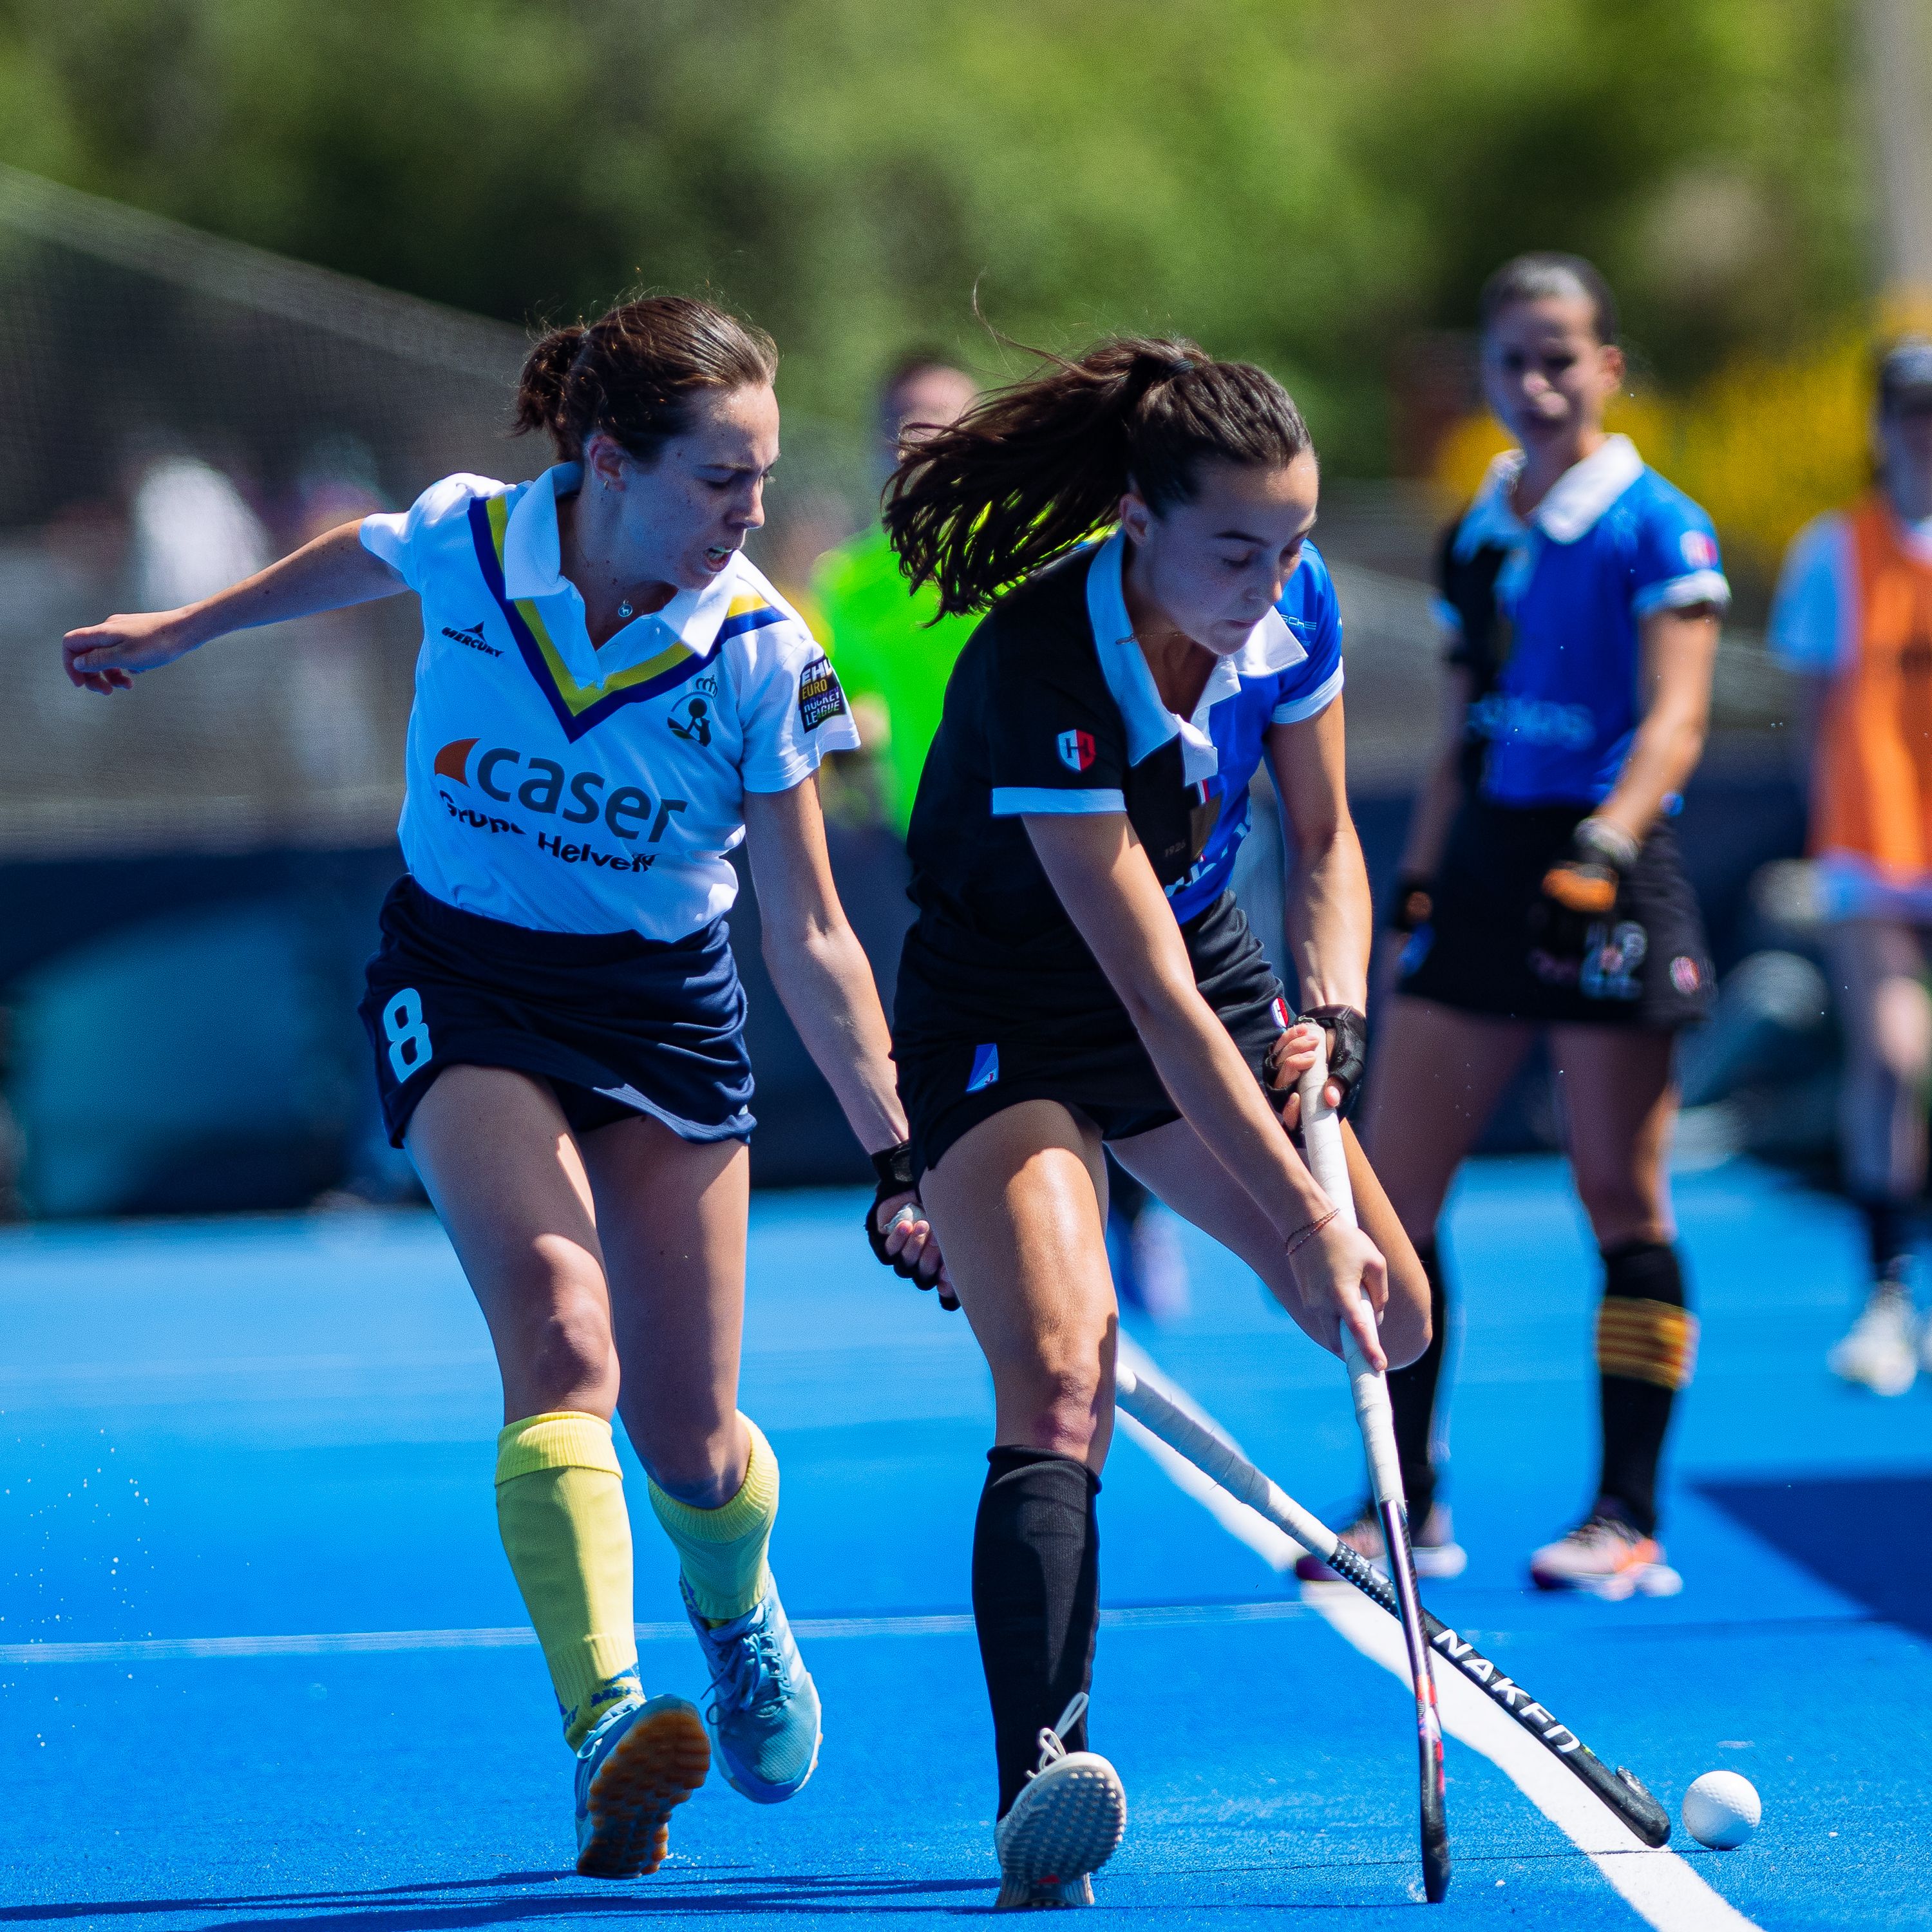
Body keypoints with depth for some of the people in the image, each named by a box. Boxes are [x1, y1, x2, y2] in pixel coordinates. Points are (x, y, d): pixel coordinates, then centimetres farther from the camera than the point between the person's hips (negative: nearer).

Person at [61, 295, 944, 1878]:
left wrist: (900, 1156, -16)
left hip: (663, 1006, 1)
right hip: (464, 989, -1)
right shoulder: (462, 545, -15)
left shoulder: (762, 656, -16)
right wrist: (184, 629, 26)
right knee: (561, 1335, -26)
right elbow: (351, 560, 11)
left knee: (689, 1440, 3)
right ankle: (605, 1730, -37)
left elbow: (810, 942, -11)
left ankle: (740, 1615, 40)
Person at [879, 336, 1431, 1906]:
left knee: (1393, 1322, 7)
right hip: (1007, 1020, -7)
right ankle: (1038, 1778, -38)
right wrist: (1305, 1218, -34)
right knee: (1060, 1384, -26)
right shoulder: (1043, 671, -34)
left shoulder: (1293, 606, -15)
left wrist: (1331, 1010, -14)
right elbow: (1157, 999, -34)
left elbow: (1326, 836, 4)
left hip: (1206, 969, 7)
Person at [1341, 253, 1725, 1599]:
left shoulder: (1657, 529, -5)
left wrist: (1609, 843, -30)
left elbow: (1676, 719, -15)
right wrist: (1417, 876, 17)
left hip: (1607, 880, -6)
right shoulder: (1475, 538, 14)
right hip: (1483, 868, 6)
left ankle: (1631, 1520, 3)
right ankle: (1407, 1505, 9)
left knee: (1624, 1207, -2)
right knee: (1387, 1197, 1)